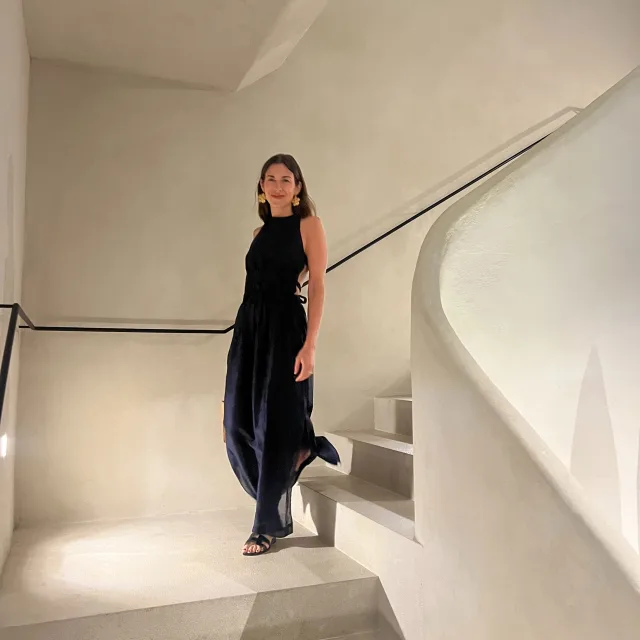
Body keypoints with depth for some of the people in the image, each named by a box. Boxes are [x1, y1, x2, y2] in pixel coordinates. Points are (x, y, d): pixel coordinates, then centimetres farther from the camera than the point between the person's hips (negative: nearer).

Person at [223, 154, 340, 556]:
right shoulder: (260, 232, 17)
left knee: (274, 424, 0)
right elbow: (256, 283, 14)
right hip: (249, 327, 6)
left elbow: (318, 287, -8)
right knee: (239, 422, 5)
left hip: (285, 328, -6)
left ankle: (269, 524, 15)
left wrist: (310, 344, -17)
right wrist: (248, 335, 8)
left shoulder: (309, 225, 0)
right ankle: (301, 450, 30)